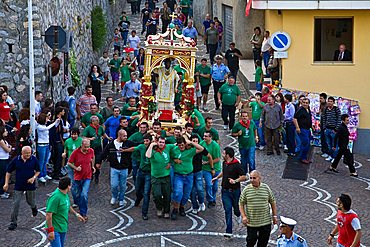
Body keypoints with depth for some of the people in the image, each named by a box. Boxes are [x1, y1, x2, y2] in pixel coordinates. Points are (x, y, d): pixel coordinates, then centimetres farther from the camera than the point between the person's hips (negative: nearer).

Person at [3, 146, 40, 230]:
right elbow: (8, 172, 0)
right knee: (15, 204, -4)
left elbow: (38, 171, 4)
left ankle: (34, 208, 55)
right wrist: (6, 183, -6)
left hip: (30, 185, 0)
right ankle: (13, 222, 5)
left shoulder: (34, 159, -8)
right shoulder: (16, 160, -9)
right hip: (18, 186, 0)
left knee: (31, 201, 17)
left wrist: (34, 177, -15)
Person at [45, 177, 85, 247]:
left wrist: (76, 214, 32)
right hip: (55, 230, -10)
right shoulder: (56, 197, -25)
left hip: (63, 228, 10)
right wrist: (50, 230, -26)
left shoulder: (65, 194, 5)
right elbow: (48, 214, -26)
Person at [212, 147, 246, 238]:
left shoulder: (237, 165, -15)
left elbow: (244, 177, -15)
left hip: (235, 190, -5)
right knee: (228, 210, -2)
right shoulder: (224, 163, 8)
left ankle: (239, 215, 51)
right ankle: (229, 232, -3)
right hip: (225, 190, 5)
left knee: (236, 208, 12)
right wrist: (217, 177, 32)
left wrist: (235, 181, -27)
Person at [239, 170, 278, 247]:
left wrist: (275, 216, 6)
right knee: (251, 241, 4)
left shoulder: (266, 188, 0)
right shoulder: (246, 189, -3)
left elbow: (272, 202, 8)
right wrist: (243, 216, -10)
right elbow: (241, 203, 1)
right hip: (251, 222, -1)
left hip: (266, 222, 1)